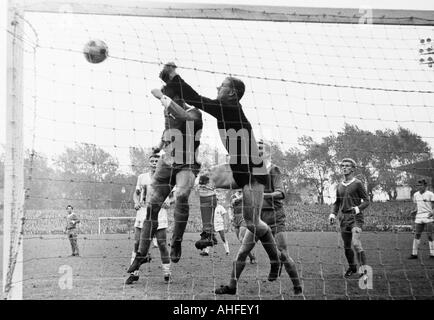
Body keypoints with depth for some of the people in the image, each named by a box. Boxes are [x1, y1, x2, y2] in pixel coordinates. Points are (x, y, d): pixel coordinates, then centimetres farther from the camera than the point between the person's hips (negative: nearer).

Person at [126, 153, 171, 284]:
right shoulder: (142, 177, 12)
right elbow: (136, 193, 21)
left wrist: (167, 203, -10)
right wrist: (136, 202, 1)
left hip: (159, 216, -2)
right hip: (143, 215, 2)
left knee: (162, 244, -5)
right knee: (137, 243, 0)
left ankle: (167, 274, 7)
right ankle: (134, 273, 8)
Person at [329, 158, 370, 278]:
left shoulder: (357, 184, -3)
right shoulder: (340, 186, 13)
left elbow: (366, 201, -3)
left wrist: (358, 208, -21)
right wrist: (333, 214, 6)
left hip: (356, 217, -6)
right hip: (344, 217, 6)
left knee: (356, 243, -22)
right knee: (346, 246, 11)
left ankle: (363, 269, -18)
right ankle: (352, 267, 31)